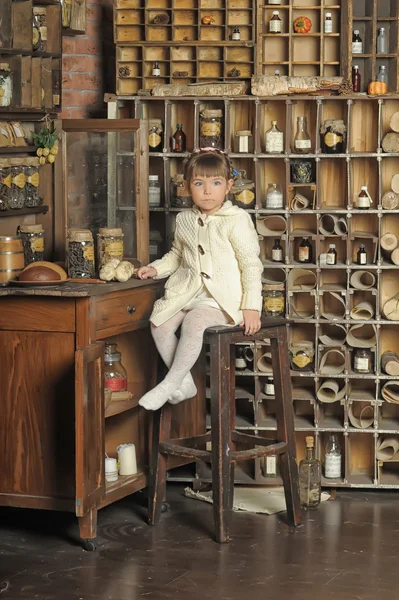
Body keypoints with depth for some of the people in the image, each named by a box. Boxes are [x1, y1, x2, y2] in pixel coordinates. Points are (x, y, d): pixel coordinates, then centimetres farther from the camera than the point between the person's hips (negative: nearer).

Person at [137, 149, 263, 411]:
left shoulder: (237, 220, -7)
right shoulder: (185, 220, 11)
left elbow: (251, 264, -9)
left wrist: (251, 307, -15)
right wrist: (156, 269, 10)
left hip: (222, 296, -6)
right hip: (188, 291, 7)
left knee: (194, 323, -31)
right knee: (159, 322, -14)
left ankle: (169, 384, -21)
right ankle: (185, 383, -2)